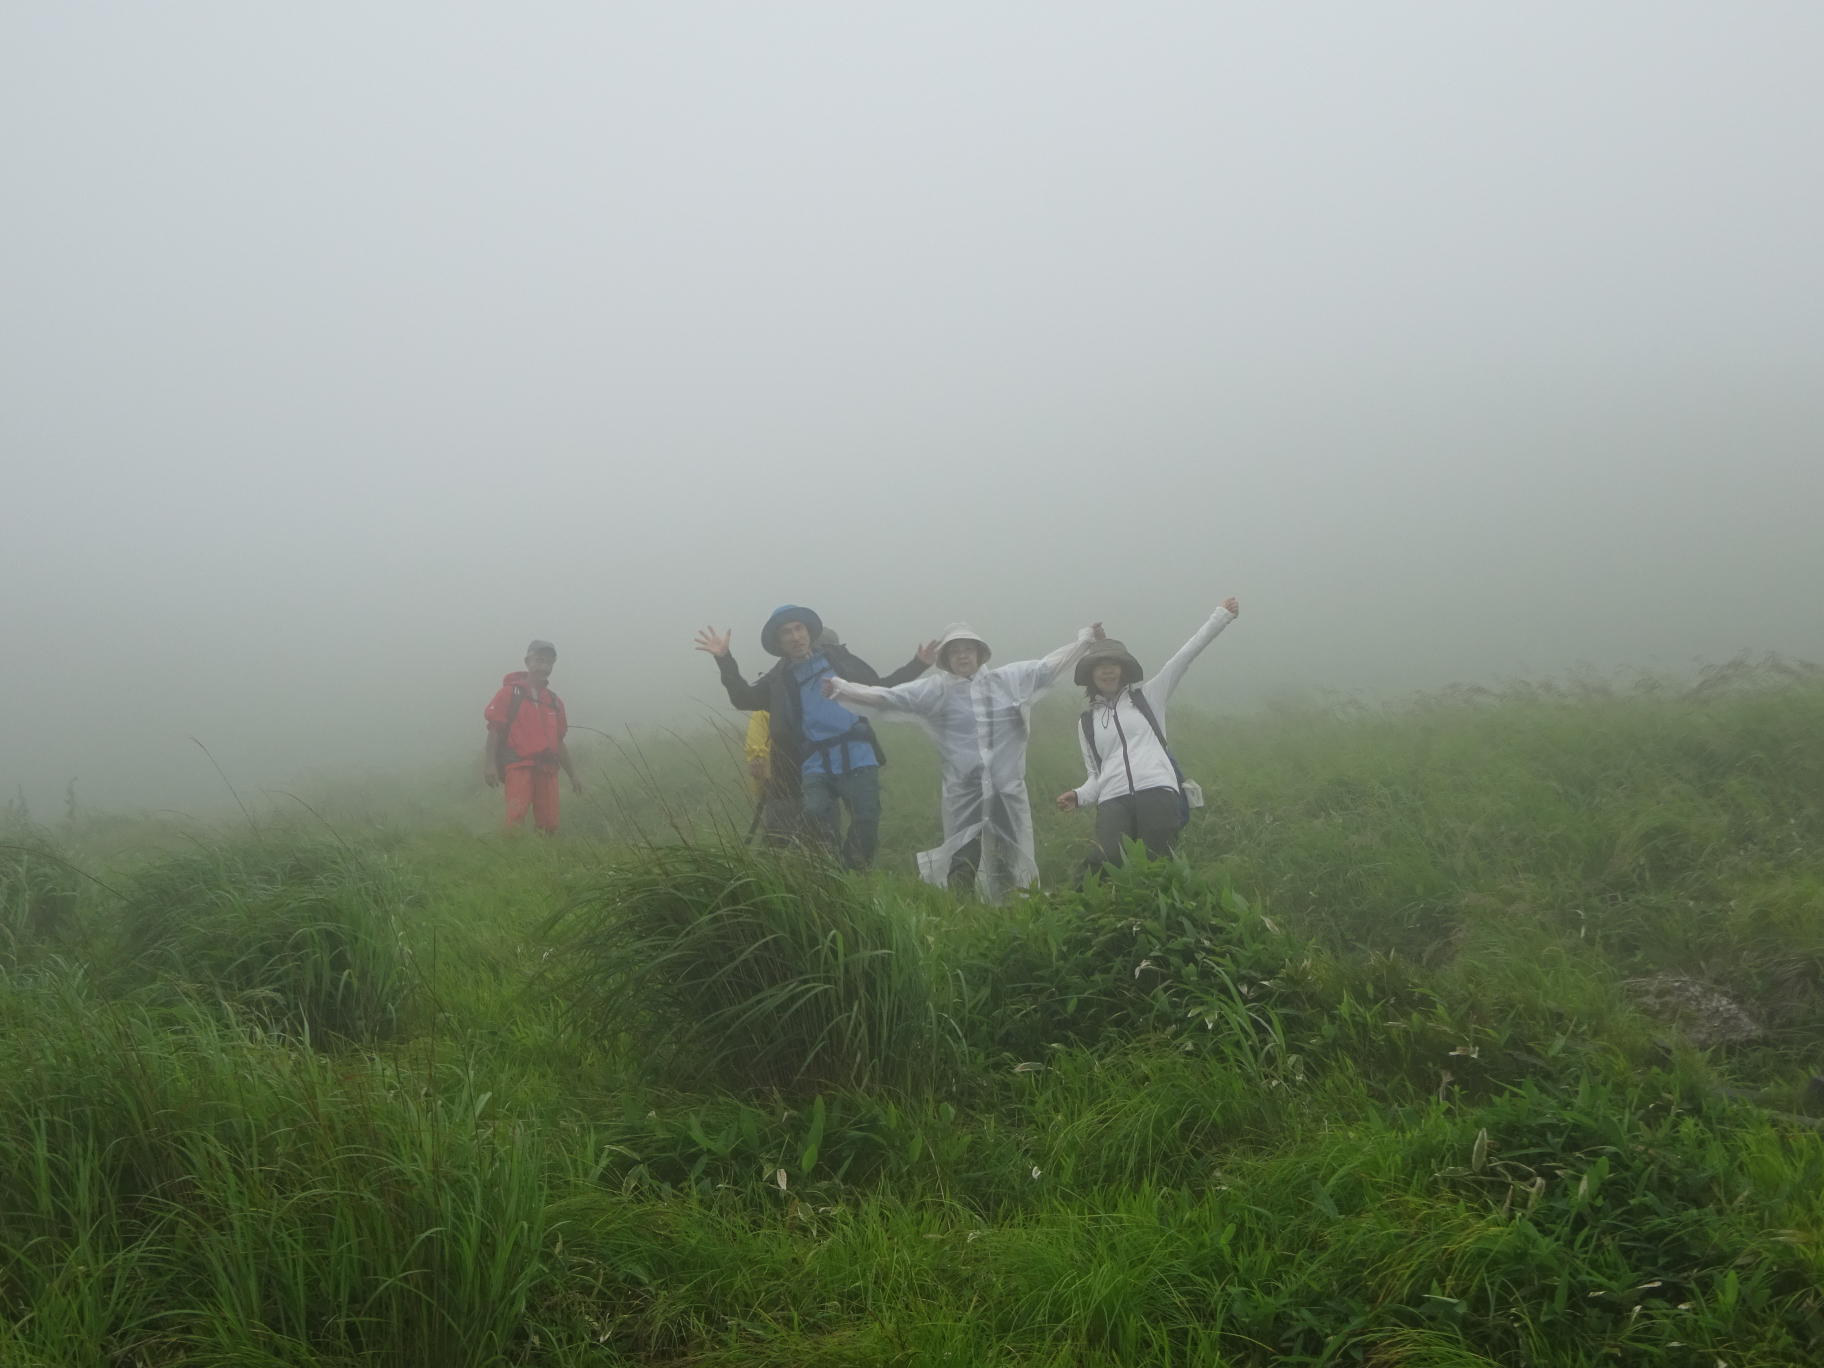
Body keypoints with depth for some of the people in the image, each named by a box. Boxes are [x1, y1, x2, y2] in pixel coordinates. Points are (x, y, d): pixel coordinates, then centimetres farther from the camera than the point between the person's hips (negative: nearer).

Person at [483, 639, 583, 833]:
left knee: (549, 824, -1)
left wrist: (573, 775, 23)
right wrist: (489, 764, -13)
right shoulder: (510, 693, 4)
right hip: (518, 766, -5)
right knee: (516, 816, -22)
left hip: (547, 770, 5)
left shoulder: (554, 702, 20)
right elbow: (494, 730, -2)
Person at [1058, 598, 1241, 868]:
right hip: (1113, 802, 1)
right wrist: (1080, 796, 2)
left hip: (1157, 793, -1)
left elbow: (1185, 656, 12)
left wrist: (1221, 616, 8)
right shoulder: (1087, 722, 22)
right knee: (1104, 870, -21)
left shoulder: (1146, 696, 17)